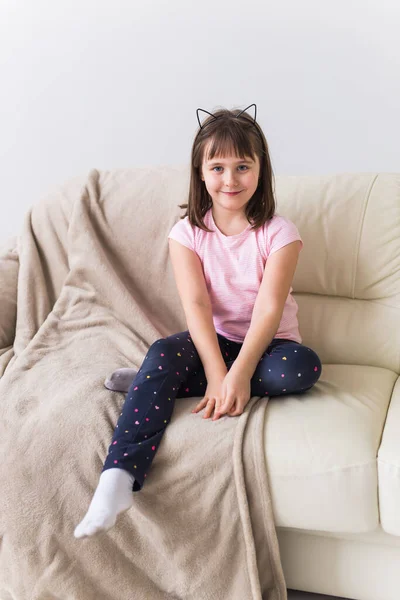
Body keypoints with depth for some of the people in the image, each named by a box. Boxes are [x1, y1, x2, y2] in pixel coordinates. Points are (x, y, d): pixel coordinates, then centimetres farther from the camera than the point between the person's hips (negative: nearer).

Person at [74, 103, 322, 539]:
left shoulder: (278, 233, -9)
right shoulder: (188, 232, -5)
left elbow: (269, 308, -19)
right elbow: (196, 305, -16)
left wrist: (239, 373, -33)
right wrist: (217, 374, -29)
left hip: (266, 341, 0)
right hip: (212, 340, 1)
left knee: (303, 368, -33)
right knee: (163, 352, -30)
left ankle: (157, 378, -25)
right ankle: (118, 479, -42)